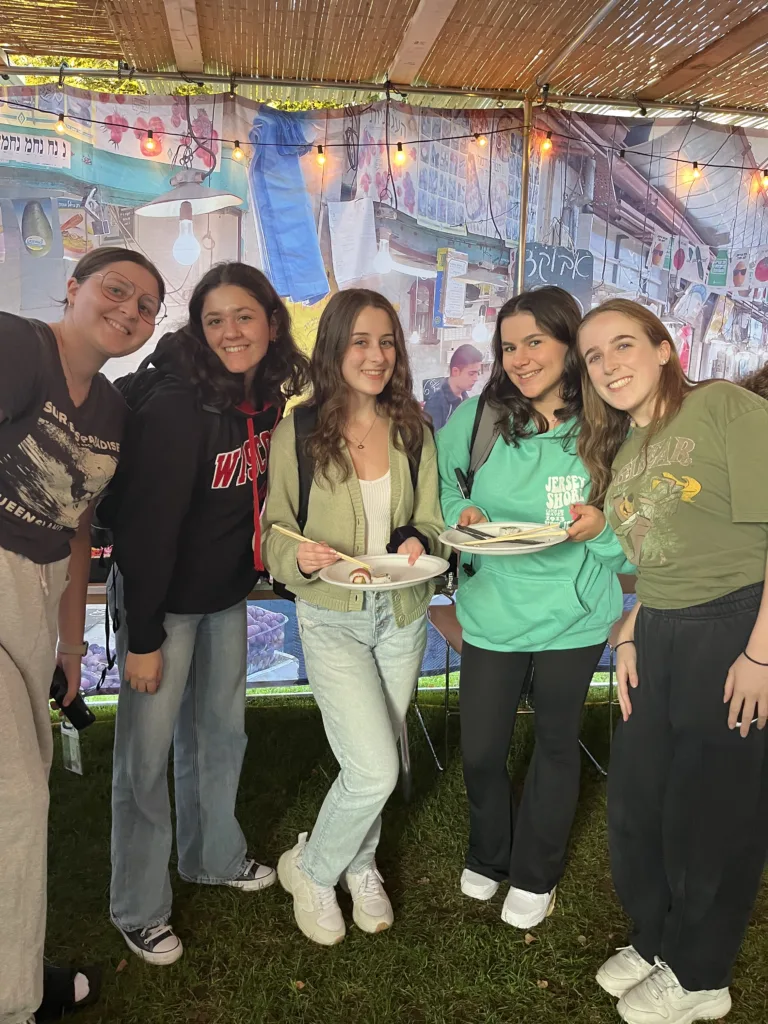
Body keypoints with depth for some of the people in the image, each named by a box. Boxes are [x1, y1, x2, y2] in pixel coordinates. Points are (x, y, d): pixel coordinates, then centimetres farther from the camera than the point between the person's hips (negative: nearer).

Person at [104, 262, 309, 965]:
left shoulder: (265, 399, -2)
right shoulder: (175, 405, -25)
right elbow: (147, 527, -24)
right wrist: (142, 637, -19)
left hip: (226, 593, 7)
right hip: (162, 599, -7)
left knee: (221, 729, 20)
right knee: (147, 753, 5)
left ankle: (213, 856, 43)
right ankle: (139, 908, 25)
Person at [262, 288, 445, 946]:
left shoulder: (412, 428, -1)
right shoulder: (298, 431, -10)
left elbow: (430, 517, 6)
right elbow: (275, 533, -4)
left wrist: (419, 541, -16)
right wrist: (301, 558, -25)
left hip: (402, 613, 4)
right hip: (332, 618, -3)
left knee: (375, 759, 17)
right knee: (375, 771, -10)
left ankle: (359, 865, 45)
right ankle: (310, 868, 21)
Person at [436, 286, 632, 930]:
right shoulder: (478, 416, -7)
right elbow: (441, 483, 8)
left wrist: (601, 526, -24)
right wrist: (461, 512, -12)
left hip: (573, 616, 0)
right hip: (492, 610, 1)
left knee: (556, 744, 18)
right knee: (480, 748, 10)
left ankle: (536, 875, 43)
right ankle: (488, 855, 43)